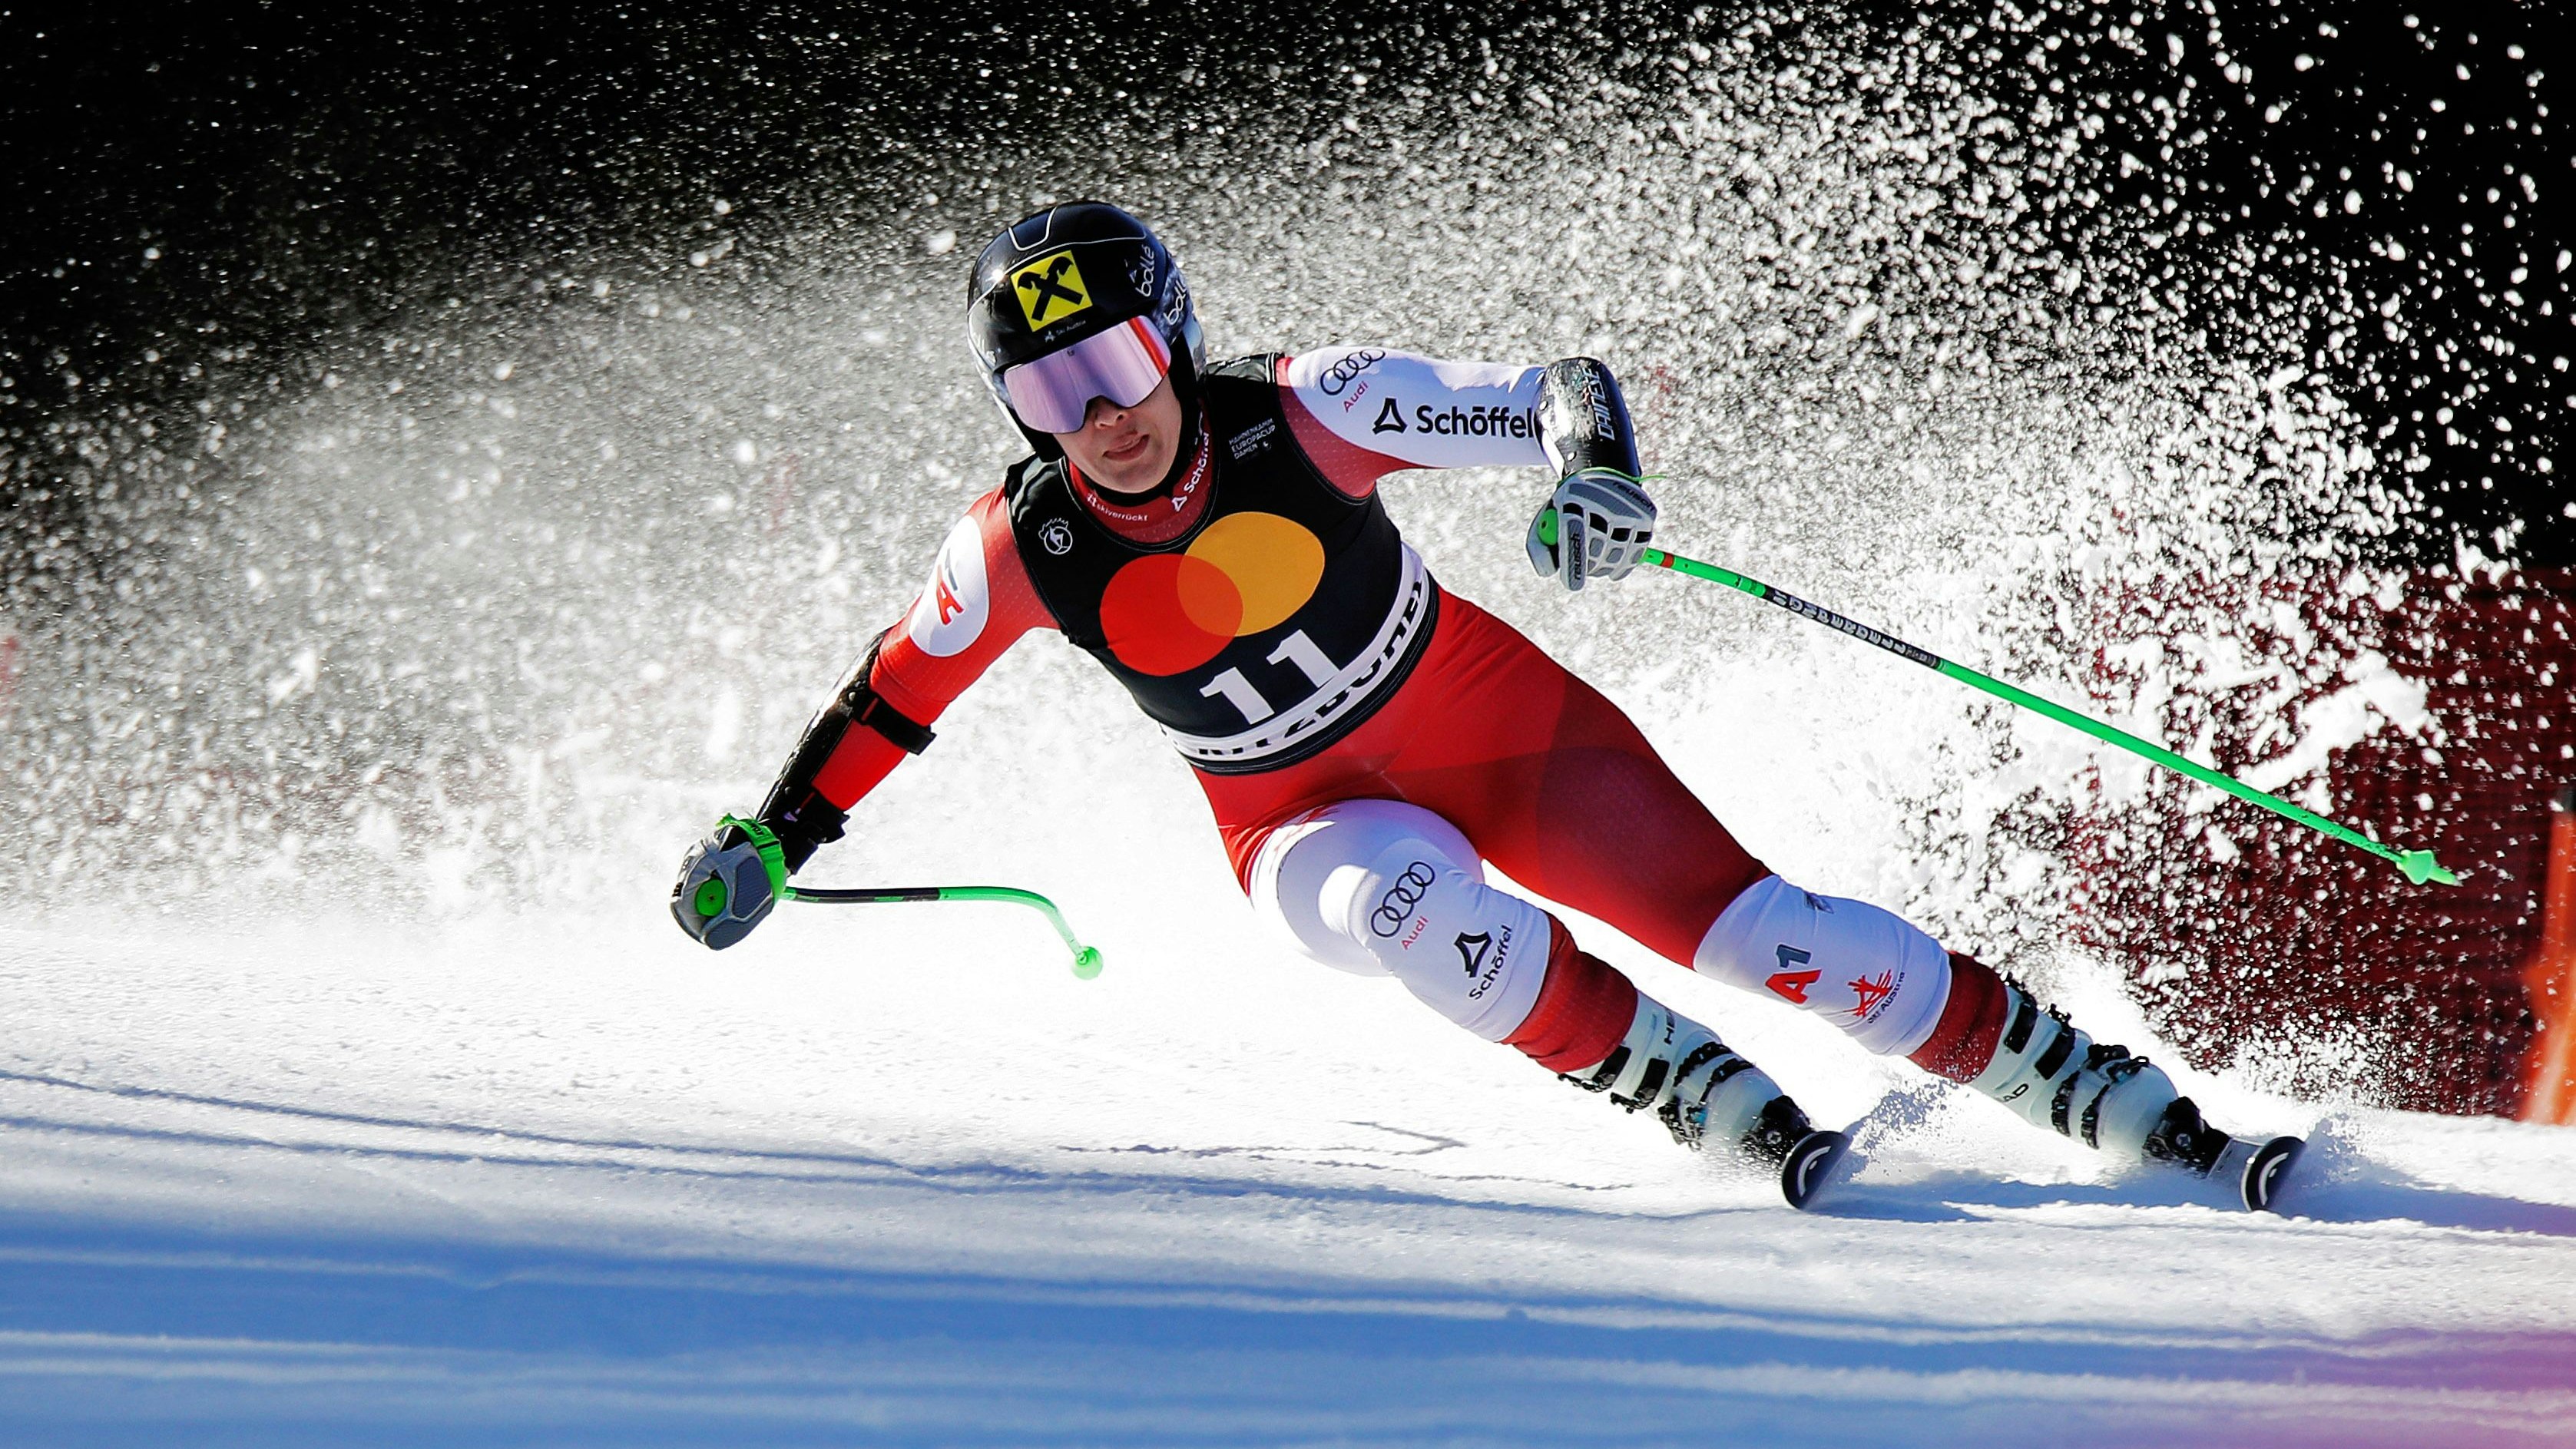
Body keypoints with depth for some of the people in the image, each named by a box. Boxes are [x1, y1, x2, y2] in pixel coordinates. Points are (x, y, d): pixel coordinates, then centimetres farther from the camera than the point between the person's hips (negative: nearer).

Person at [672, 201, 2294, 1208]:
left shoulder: (1301, 415, -23)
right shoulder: (1025, 550, -17)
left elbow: (1553, 395, -21)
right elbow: (897, 691, 3)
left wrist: (1601, 465, -43)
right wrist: (776, 838, 2)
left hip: (1496, 718, -1)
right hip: (1309, 819, 1)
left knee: (1758, 927, -13)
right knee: (1409, 899, -36)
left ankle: (2104, 1092, -2)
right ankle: (1733, 1119, -21)